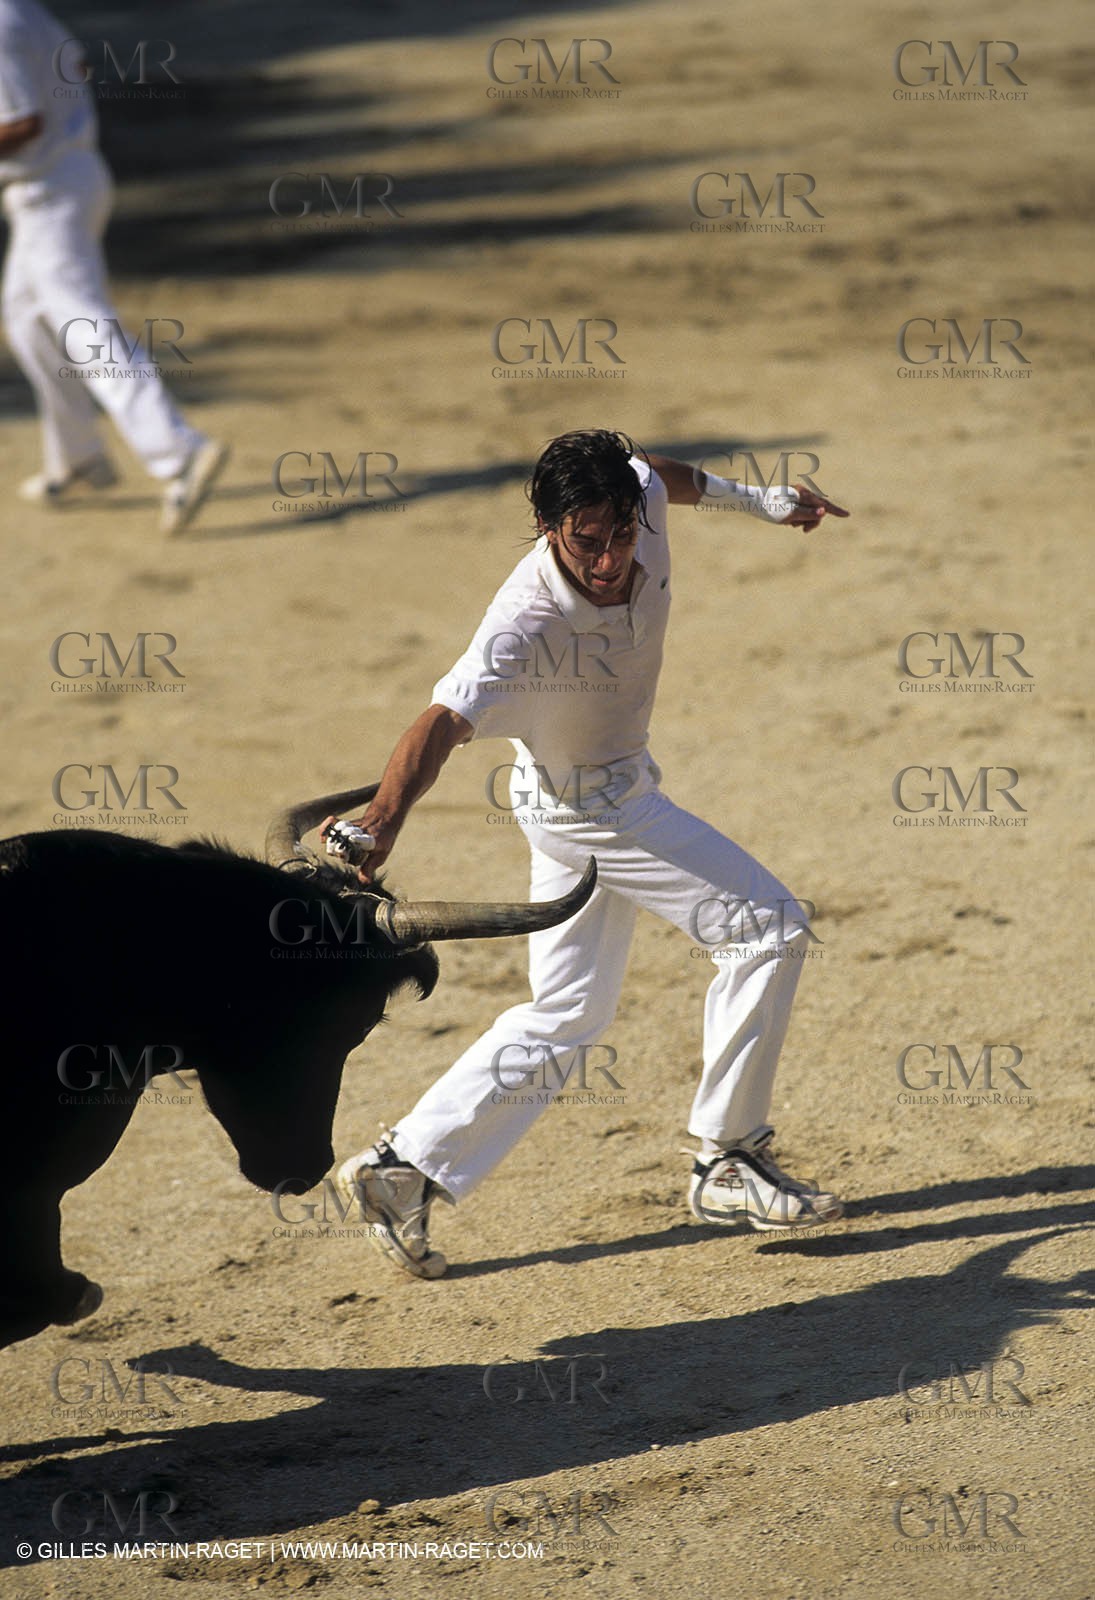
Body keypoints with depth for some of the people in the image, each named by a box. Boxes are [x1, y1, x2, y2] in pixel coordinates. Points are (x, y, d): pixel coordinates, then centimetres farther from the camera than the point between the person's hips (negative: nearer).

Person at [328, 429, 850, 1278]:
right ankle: (728, 1162, 4)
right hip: (593, 806, -8)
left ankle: (404, 1168, 14)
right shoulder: (528, 624, -36)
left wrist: (760, 499, 24)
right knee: (769, 929, -6)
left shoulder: (639, 500, -16)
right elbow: (444, 721, -48)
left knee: (565, 1018, 14)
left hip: (606, 798, 8)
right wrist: (385, 820, -65)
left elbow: (659, 471, 9)